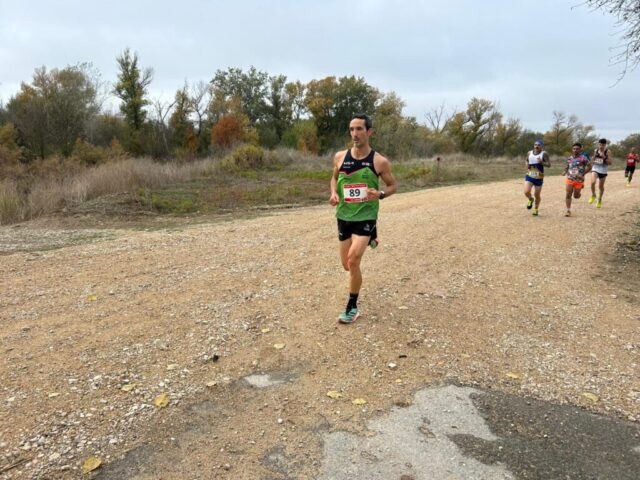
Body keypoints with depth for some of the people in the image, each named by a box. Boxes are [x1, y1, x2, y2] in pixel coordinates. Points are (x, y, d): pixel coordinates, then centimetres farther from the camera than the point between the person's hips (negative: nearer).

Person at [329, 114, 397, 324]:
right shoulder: (340, 157, 0)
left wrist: (380, 194, -18)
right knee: (347, 264, 11)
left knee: (353, 260, -18)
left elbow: (393, 185, 3)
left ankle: (352, 308, -1)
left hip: (366, 216, -4)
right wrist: (334, 193, -4)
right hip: (344, 216, 4)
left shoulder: (380, 162, -9)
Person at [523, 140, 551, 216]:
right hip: (529, 176, 2)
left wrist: (542, 162, -31)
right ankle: (530, 200, 19)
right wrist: (527, 164, 0)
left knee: (537, 195, 6)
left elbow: (549, 164, -13)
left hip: (539, 178, -2)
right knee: (526, 192, -16)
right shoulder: (529, 153, 4)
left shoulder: (544, 154, -8)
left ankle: (536, 209, 27)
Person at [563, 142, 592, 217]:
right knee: (568, 195, -4)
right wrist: (565, 171, 1)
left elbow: (589, 166, -6)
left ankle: (579, 192, 44)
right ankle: (568, 210, 4)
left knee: (576, 196, 7)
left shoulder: (583, 158, -10)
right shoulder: (569, 158, 5)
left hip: (579, 180, -3)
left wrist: (583, 174, -14)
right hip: (570, 179, 3)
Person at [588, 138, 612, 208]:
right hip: (595, 169, 1)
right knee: (593, 182, -24)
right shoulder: (596, 151, 2)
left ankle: (600, 200, 30)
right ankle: (593, 195, 2)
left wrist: (604, 157, -24)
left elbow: (610, 163, -12)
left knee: (601, 186, 10)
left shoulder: (607, 151, -8)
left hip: (603, 171, -1)